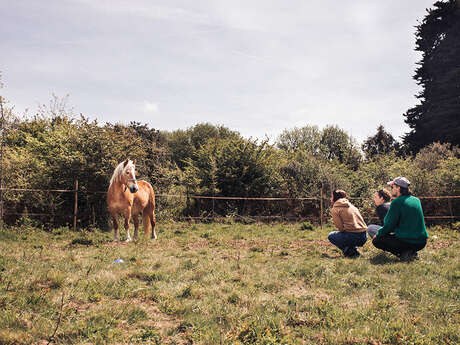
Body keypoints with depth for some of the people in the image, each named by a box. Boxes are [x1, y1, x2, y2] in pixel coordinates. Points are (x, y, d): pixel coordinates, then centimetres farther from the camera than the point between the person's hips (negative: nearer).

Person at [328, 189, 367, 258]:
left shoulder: (335, 209, 0)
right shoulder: (351, 205, 22)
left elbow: (340, 227, -6)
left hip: (353, 237, -7)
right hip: (364, 237, 7)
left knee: (331, 236, 17)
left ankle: (347, 250, 0)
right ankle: (354, 250, 13)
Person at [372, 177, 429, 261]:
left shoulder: (397, 202, -12)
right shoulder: (416, 200, 10)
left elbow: (389, 226, -9)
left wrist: (378, 234, 9)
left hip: (407, 241, -8)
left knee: (376, 240, 6)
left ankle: (404, 253, -8)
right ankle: (411, 252, 10)